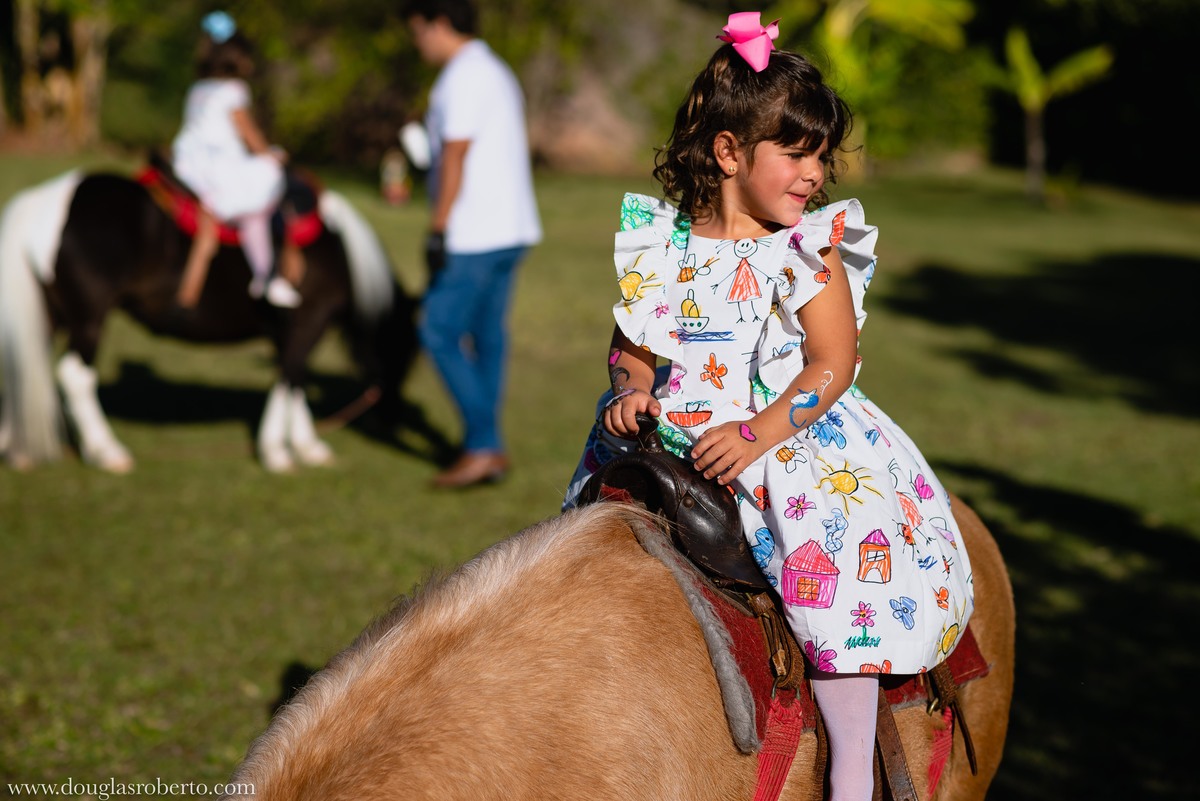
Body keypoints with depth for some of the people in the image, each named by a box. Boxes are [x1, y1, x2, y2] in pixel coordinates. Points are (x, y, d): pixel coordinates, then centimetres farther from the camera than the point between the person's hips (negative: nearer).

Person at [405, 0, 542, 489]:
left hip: (475, 236, -10)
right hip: (510, 228, 10)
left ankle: (483, 446, -7)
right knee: (487, 335, 11)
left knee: (440, 333, -5)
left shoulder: (463, 77, -14)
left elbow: (455, 159, -19)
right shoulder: (496, 72, 17)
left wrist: (438, 230, -18)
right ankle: (486, 448, 13)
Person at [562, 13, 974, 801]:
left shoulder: (813, 252, -5)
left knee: (835, 543, -25)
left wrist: (759, 436, -23)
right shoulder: (664, 244, 3)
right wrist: (631, 389, -11)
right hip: (677, 435, 4)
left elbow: (833, 365, -11)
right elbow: (633, 343, 11)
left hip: (796, 435, -4)